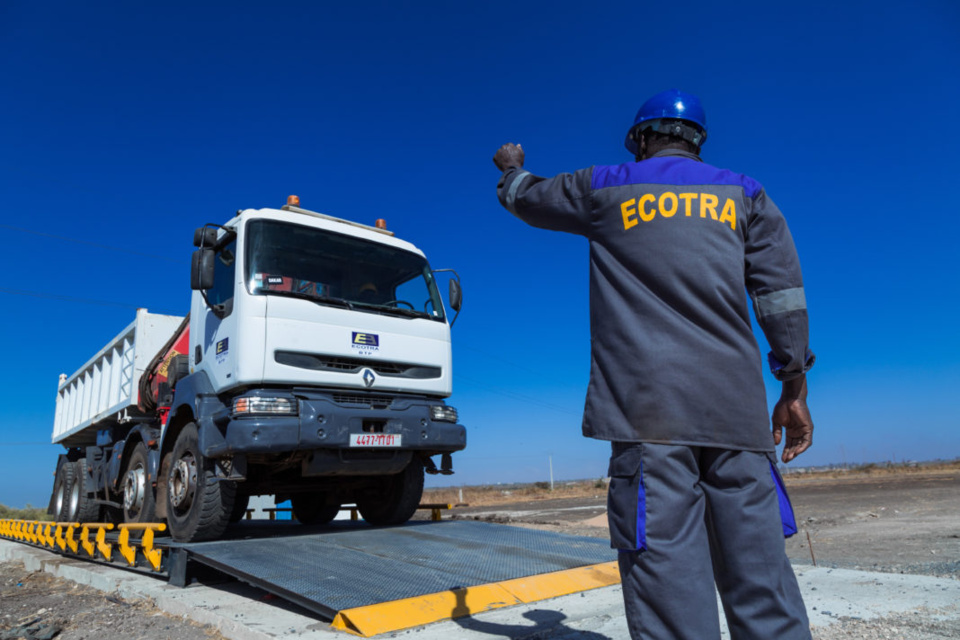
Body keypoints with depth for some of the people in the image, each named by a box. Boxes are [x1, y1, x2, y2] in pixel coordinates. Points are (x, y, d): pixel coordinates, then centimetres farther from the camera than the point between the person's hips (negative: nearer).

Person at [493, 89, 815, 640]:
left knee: (666, 561, -5)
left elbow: (526, 198, 29)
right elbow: (782, 292, 10)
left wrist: (512, 167, 51)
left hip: (650, 406, -3)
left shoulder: (605, 189, 13)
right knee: (756, 561, 6)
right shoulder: (743, 193, 18)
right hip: (737, 408, 3)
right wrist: (795, 388, 12)